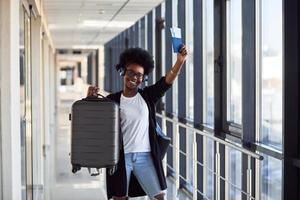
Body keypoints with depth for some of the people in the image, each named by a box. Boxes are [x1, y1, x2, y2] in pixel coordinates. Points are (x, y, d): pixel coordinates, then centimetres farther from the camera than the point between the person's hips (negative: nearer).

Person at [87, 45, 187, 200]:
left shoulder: (147, 96, 4)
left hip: (144, 157, 1)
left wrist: (180, 61, -23)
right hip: (120, 156, -1)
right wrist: (91, 99, -19)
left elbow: (167, 81, -8)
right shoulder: (112, 100, 1)